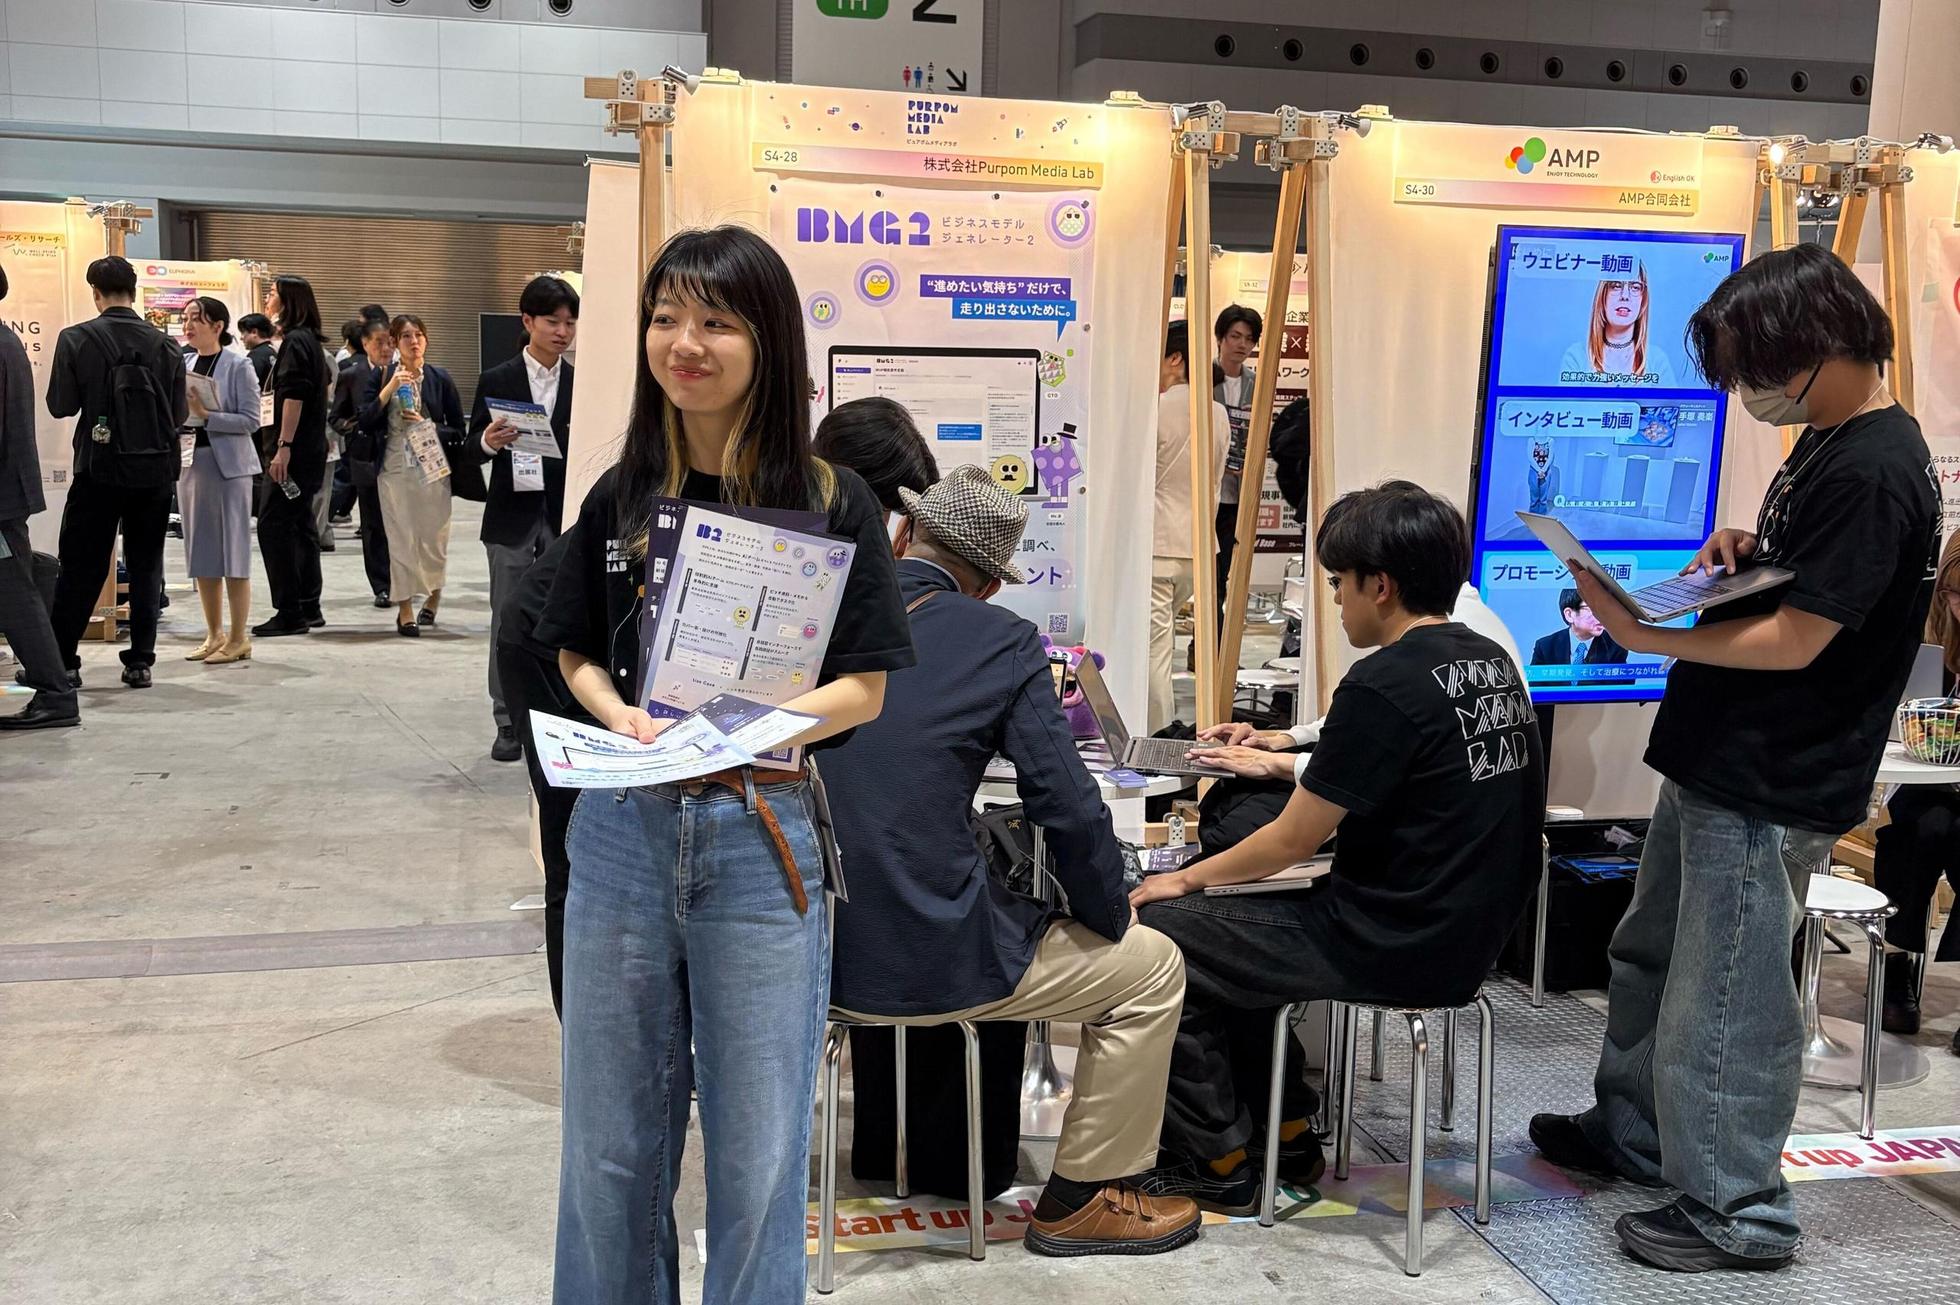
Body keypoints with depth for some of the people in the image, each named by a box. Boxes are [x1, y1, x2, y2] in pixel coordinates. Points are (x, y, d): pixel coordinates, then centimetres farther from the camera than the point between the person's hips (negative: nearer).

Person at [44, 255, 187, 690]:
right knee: (146, 568, 9)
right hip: (154, 470, 2)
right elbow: (179, 413, 0)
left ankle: (61, 662, 9)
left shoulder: (76, 340, -7)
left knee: (80, 569, 6)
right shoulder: (165, 345, -2)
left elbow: (60, 405, -5)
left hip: (99, 470, -1)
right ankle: (140, 662, 10)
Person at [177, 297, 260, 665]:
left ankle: (239, 639, 4)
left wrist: (206, 416, -19)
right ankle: (214, 635, 18)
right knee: (200, 552, 9)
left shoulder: (238, 366, -5)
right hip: (191, 462, 6)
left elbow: (251, 420, -11)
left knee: (233, 552, -3)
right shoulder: (183, 364, 11)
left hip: (228, 465, -6)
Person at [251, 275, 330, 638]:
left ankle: (289, 614, -6)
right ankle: (309, 608, 17)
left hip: (293, 453, -10)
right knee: (300, 526, 12)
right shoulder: (308, 340, 18)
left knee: (273, 526, -8)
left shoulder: (295, 342, -12)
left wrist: (283, 447, -22)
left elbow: (293, 397, -20)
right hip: (309, 451, 10)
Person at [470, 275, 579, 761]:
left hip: (565, 515, 1)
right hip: (513, 516, -1)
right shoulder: (497, 381, 1)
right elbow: (472, 448, 2)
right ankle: (508, 724, 12)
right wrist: (489, 441, -20)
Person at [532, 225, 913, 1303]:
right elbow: (576, 656, 13)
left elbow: (863, 688, -3)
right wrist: (618, 714, -8)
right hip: (624, 828, 3)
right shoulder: (620, 497, 6)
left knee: (756, 1153, 8)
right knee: (610, 1144, 14)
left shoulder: (831, 504, -4)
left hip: (760, 837, -3)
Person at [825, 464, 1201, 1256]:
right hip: (929, 958, -6)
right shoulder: (1002, 643, -9)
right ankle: (1080, 1200, 22)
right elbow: (1070, 811, -12)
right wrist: (1108, 917, 7)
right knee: (1150, 968, 15)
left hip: (807, 951, 6)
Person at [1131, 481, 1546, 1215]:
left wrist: (1186, 880, 1)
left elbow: (1295, 842, -14)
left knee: (1157, 937, 2)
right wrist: (1281, 764, 25)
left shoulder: (1384, 684, -21)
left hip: (1394, 948, -9)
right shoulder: (1488, 662, 5)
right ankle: (1285, 1135, 26)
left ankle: (1221, 1165, 11)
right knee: (1221, 925, 22)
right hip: (1467, 934, 9)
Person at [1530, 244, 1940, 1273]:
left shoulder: (1872, 471, -21)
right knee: (1650, 955, 23)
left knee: (1723, 1002, 0)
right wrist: (1742, 548, 3)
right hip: (1715, 762, 11)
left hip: (1769, 791, -11)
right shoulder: (1827, 442, 10)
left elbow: (1793, 641, -23)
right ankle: (1634, 1132, 40)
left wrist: (1644, 635, -21)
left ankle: (1735, 1210, 17)